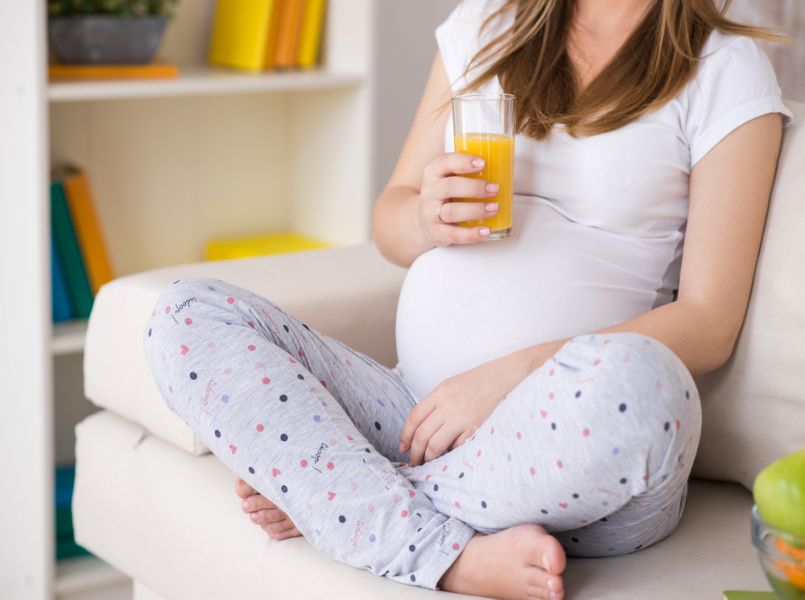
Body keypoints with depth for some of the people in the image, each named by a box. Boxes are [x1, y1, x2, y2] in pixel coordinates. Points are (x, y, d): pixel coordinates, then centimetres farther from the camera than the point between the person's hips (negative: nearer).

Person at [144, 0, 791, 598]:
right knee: (187, 315, -13)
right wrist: (425, 218, -8)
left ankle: (322, 494, -16)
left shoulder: (726, 67, 2)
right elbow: (389, 223, 19)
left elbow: (709, 323, -6)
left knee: (629, 378, -39)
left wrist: (511, 374, -18)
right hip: (419, 411, 5)